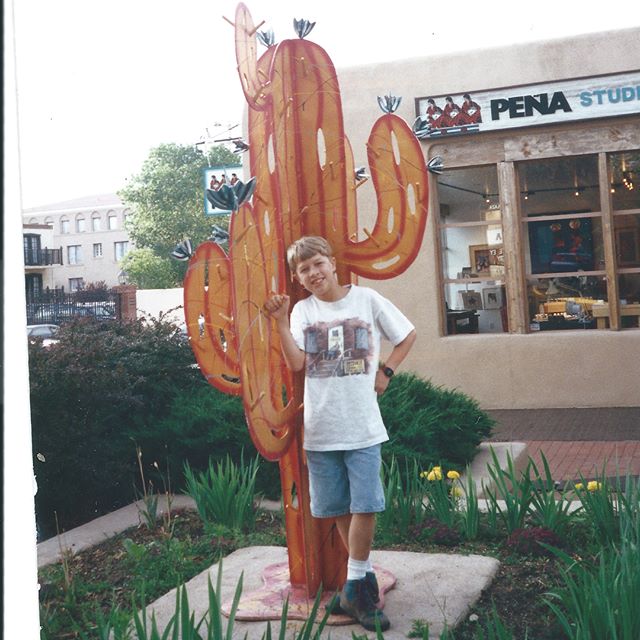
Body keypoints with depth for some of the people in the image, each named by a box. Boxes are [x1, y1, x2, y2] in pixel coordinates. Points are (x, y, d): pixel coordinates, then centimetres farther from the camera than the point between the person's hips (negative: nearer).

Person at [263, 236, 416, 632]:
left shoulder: (367, 299, 0)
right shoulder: (303, 311, 5)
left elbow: (408, 335, 11)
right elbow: (296, 363, -7)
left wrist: (386, 373, 3)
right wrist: (281, 320, -14)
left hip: (363, 425, -2)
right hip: (321, 427, 2)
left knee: (365, 506, -5)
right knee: (338, 508, 9)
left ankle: (354, 588, 7)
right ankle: (365, 576, 25)